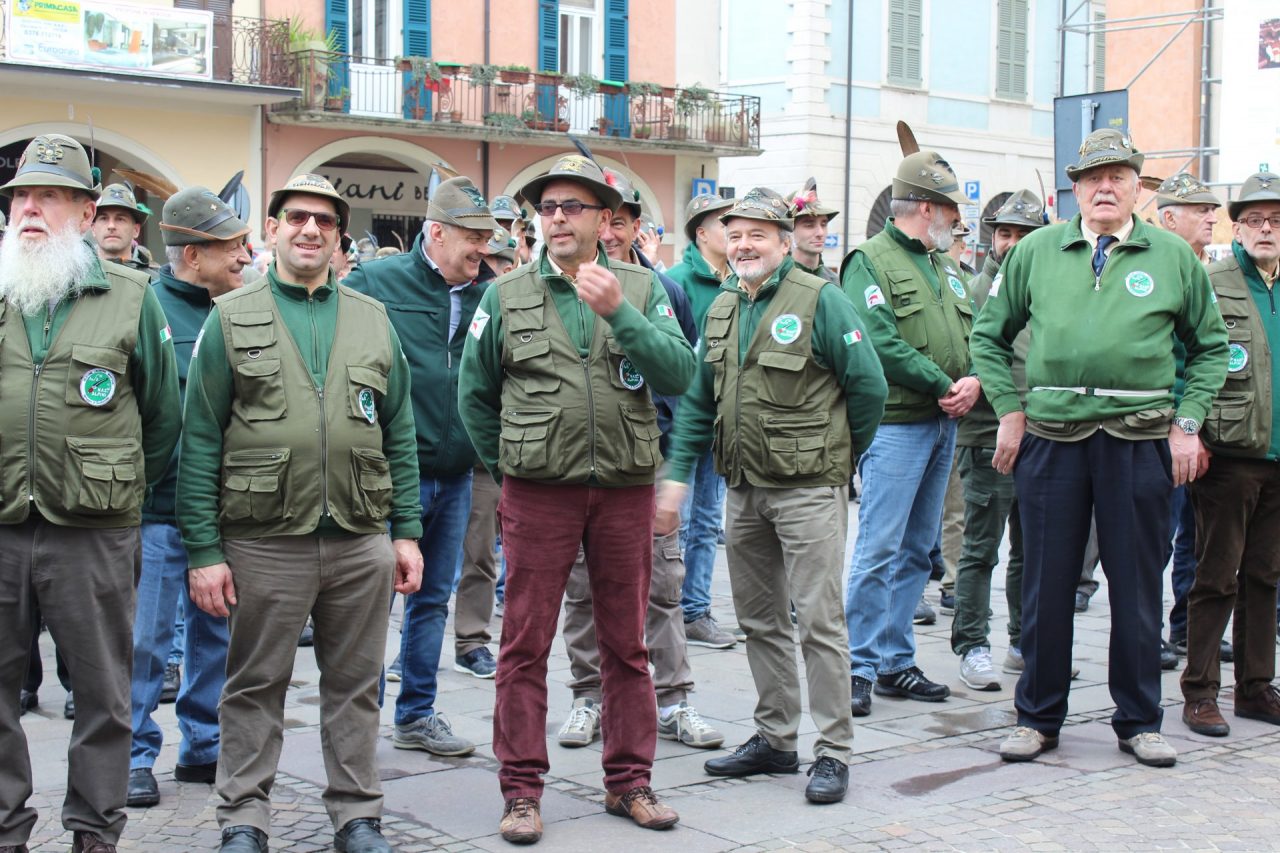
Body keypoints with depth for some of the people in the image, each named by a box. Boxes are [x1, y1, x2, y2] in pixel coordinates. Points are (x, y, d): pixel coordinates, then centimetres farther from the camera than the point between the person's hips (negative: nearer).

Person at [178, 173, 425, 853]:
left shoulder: (373, 319, 11)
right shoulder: (231, 319, 2)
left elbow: (400, 434, 11)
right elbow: (200, 440, -2)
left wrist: (407, 530, 4)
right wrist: (203, 548, -8)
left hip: (361, 542, 3)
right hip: (264, 543, -2)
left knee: (355, 685, 11)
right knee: (255, 686, 8)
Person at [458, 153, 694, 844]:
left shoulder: (643, 289, 4)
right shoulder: (506, 296, 3)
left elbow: (678, 375, -10)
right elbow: (475, 393, 12)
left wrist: (619, 313, -19)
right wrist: (506, 465, 10)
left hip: (626, 489, 1)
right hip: (538, 494, -1)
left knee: (626, 641, 10)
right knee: (525, 642, 2)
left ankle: (628, 781, 22)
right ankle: (521, 789, 12)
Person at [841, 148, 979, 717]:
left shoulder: (944, 266, 19)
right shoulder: (871, 260, -6)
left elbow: (972, 332, 15)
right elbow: (880, 344, -18)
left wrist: (973, 379, -6)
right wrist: (944, 384, -15)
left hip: (943, 425, 8)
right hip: (896, 426, -8)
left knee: (917, 551, 11)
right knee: (879, 550, -9)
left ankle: (896, 662, 19)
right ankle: (860, 668, -2)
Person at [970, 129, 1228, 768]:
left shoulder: (1173, 256, 6)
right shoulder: (1036, 252, 7)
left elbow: (1210, 347, 12)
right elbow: (989, 336, 13)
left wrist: (1187, 423, 3)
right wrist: (1009, 412, 5)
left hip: (1140, 440, 0)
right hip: (1050, 436, 0)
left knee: (1137, 585, 7)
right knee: (1046, 584, 6)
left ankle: (1139, 721, 20)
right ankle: (1038, 717, 19)